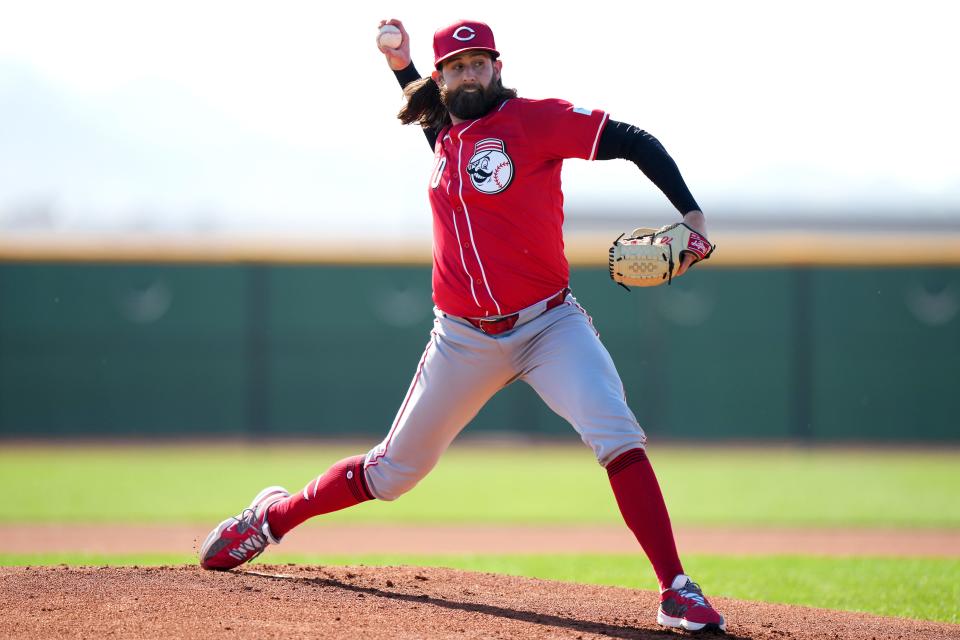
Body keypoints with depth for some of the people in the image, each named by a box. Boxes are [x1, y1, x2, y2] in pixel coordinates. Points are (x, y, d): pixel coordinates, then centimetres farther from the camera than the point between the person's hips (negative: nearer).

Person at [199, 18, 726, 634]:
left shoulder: (534, 119, -9)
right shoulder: (445, 135, 9)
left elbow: (635, 142, -13)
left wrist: (691, 214, -24)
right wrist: (402, 67, 19)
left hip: (550, 327, -4)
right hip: (465, 343, 4)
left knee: (617, 435, -25)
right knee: (394, 470, 11)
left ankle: (677, 593, -23)